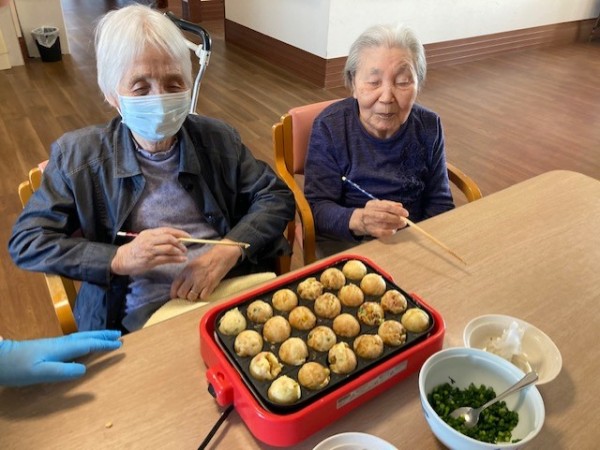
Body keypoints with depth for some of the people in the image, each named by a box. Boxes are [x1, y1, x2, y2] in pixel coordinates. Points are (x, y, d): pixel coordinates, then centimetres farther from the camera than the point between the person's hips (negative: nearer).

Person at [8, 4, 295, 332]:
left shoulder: (217, 138, 8)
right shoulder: (77, 154, 4)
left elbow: (277, 197, 9)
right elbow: (26, 240, 6)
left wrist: (228, 251, -10)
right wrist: (119, 258, -11)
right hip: (143, 322, -1)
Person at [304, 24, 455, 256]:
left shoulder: (429, 126, -3)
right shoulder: (329, 127, -12)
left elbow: (439, 203, 3)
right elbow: (317, 207, -15)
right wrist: (358, 221, -36)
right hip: (345, 240, -4)